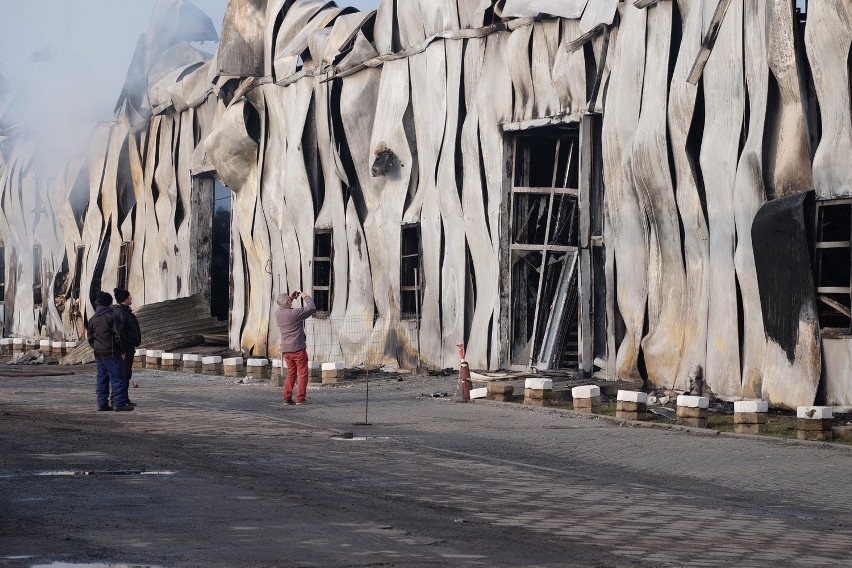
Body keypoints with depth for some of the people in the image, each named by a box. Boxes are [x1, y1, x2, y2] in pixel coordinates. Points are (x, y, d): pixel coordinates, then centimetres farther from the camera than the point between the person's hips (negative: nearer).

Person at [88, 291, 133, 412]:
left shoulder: (93, 319, 11)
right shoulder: (111, 316, -10)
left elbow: (90, 338, 14)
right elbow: (117, 335, -13)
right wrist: (121, 349, -4)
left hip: (98, 354, 7)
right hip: (111, 352, -7)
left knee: (102, 379, 11)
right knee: (117, 378, -5)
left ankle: (102, 404, 10)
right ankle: (120, 404, -9)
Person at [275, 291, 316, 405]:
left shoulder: (278, 314, 1)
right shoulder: (295, 313, -18)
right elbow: (312, 308, -10)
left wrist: (290, 298, 21)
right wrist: (305, 297, 4)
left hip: (286, 349, 6)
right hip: (298, 349, -6)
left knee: (291, 373, 16)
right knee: (303, 373, 3)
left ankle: (287, 398, 7)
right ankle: (300, 398, -1)